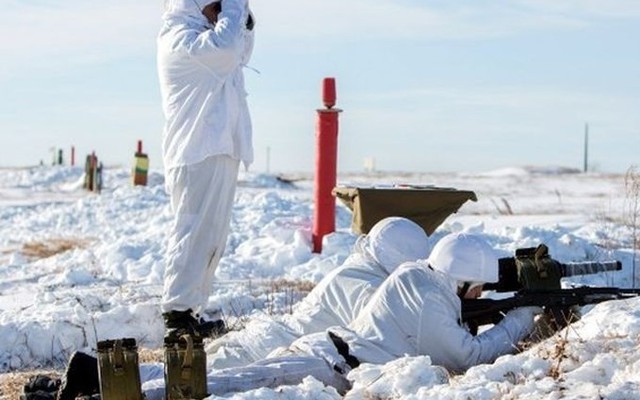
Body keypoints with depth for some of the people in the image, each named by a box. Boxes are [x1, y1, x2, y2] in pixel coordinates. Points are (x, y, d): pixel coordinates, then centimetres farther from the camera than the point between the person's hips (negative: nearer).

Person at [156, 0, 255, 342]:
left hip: (217, 152, 11)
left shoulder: (199, 32, 21)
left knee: (210, 239, 11)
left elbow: (239, 56, 33)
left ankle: (188, 311, 15)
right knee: (195, 234, -14)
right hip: (199, 155, -11)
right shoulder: (179, 35, -10)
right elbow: (224, 50, -27)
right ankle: (177, 316, -15)